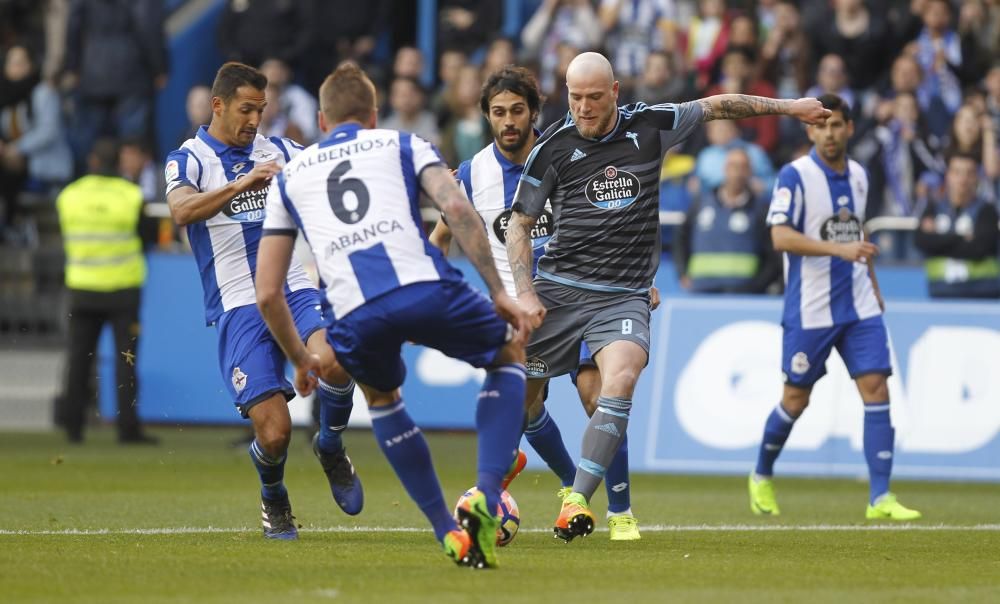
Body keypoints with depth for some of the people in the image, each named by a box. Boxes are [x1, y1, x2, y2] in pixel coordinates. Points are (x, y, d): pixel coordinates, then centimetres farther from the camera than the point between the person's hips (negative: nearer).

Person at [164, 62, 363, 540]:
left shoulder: (279, 152, 14)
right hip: (238, 305, -3)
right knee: (274, 432, -14)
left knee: (335, 361, -31)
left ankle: (330, 448, 1)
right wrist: (240, 185, -35)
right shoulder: (188, 161, 0)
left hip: (296, 290, 3)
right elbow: (182, 211, -21)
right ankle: (272, 497, 22)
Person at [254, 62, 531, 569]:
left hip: (354, 315, 2)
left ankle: (449, 534, 25)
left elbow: (267, 293, 25)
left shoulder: (289, 176, 30)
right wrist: (498, 292, 7)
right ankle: (486, 499, 7)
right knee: (509, 357, 28)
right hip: (425, 287, -2)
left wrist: (300, 359, 39)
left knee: (381, 397, 36)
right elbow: (458, 210, 4)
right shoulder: (403, 145, 25)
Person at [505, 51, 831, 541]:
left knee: (621, 379, -27)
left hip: (624, 294, 0)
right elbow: (519, 223, 6)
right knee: (518, 396, 3)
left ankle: (577, 501, -31)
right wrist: (525, 292, -5)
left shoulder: (648, 125, 0)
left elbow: (716, 106, 17)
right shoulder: (551, 147, -2)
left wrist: (787, 107, 21)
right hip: (558, 288, 1)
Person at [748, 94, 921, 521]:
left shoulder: (858, 176, 10)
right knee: (796, 398, 3)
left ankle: (880, 498, -8)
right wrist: (840, 249, -30)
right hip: (809, 310, -5)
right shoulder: (795, 176, -10)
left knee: (876, 388, -7)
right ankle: (762, 477, 29)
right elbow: (781, 236, -21)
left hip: (859, 307, 5)